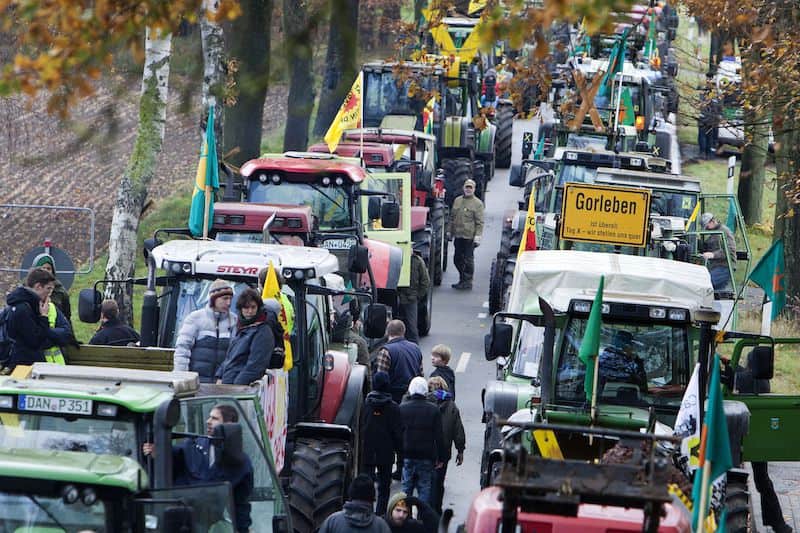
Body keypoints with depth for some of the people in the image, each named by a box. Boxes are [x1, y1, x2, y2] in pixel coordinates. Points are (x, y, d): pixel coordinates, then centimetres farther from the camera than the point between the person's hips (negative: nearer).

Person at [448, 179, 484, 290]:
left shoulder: (478, 203, -2)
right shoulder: (457, 201, 14)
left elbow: (480, 222, -6)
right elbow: (452, 217, 21)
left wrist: (477, 236, -13)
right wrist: (449, 231, 19)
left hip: (469, 237, -6)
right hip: (458, 235, 6)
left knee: (468, 260, -2)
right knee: (457, 259, 10)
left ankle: (467, 282, 4)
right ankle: (462, 279, 24)